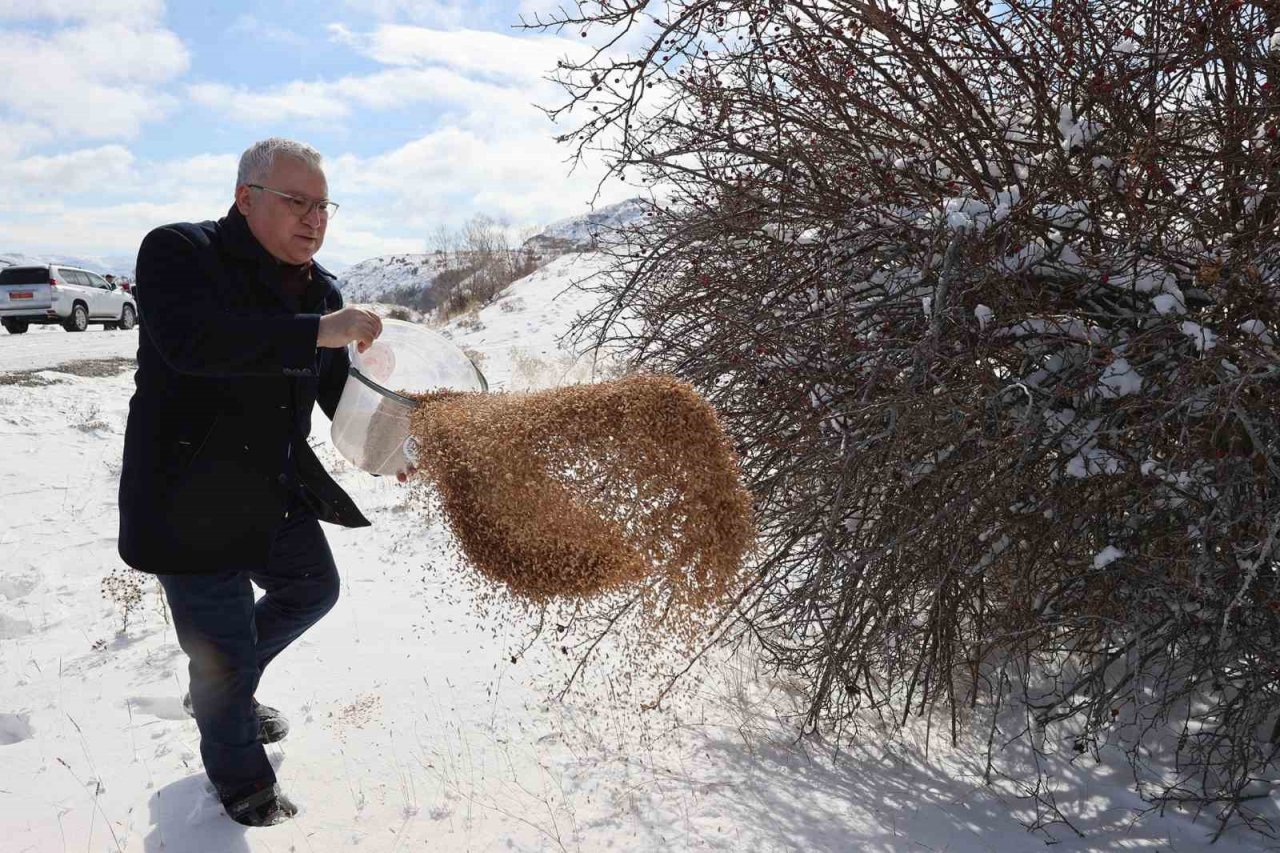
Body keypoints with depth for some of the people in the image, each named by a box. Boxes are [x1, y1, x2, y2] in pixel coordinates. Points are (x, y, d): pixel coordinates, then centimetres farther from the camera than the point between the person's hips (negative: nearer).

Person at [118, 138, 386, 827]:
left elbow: (339, 390, 10)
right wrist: (316, 331, -37)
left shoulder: (320, 289, 5)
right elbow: (188, 340, -35)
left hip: (277, 494, 8)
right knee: (224, 651, 5)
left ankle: (221, 689, 49)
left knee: (312, 590, 24)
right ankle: (240, 780, 31)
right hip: (191, 504, -7)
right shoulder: (178, 252, -16)